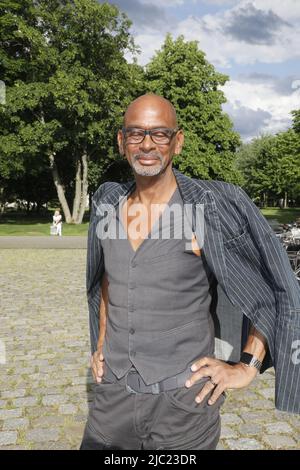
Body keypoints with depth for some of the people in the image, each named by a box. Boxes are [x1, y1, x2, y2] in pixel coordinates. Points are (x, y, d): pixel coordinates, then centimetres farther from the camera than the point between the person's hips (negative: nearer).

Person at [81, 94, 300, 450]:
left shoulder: (211, 207, -15)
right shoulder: (108, 204, 1)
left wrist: (247, 367, -10)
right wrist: (101, 342, 11)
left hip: (185, 400, -4)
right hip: (113, 394, 4)